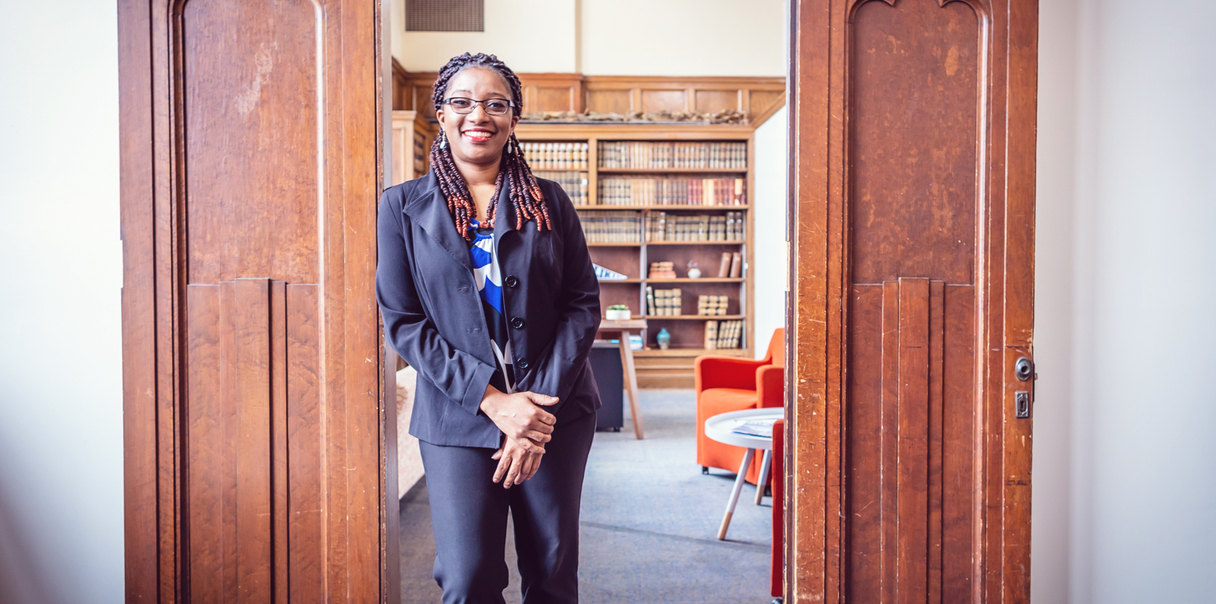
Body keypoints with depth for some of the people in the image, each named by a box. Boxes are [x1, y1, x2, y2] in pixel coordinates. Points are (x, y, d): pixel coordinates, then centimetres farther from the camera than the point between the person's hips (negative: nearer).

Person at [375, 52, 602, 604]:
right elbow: (402, 321, -3)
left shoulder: (548, 201, 5)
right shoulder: (403, 206, 3)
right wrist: (490, 399, -13)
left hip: (556, 413, 1)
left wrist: (542, 405, -11)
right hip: (457, 419, -1)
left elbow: (584, 302, 1)